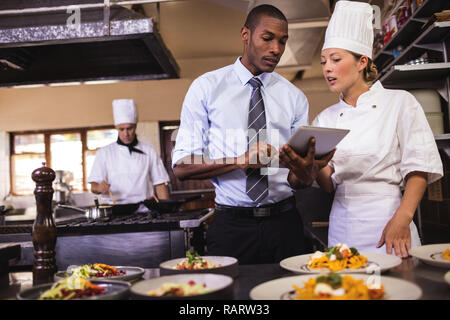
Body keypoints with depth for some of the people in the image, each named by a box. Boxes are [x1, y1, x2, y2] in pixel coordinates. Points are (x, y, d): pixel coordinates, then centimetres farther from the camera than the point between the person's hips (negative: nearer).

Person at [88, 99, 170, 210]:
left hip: (143, 209, 0)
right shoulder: (104, 153, 11)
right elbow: (93, 186, 7)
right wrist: (99, 188, -16)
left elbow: (160, 184, 11)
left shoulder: (148, 151, 12)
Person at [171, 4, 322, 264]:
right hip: (231, 226, -2)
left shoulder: (294, 97, 8)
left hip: (284, 223, 3)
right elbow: (181, 166, -7)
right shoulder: (206, 87, 1)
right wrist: (241, 160, -21)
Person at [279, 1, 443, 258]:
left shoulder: (400, 103, -2)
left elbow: (419, 168, -6)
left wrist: (402, 219, -19)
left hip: (386, 220, -3)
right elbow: (329, 185, 3)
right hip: (342, 226, 3)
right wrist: (311, 166, -18)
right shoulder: (326, 118, 8)